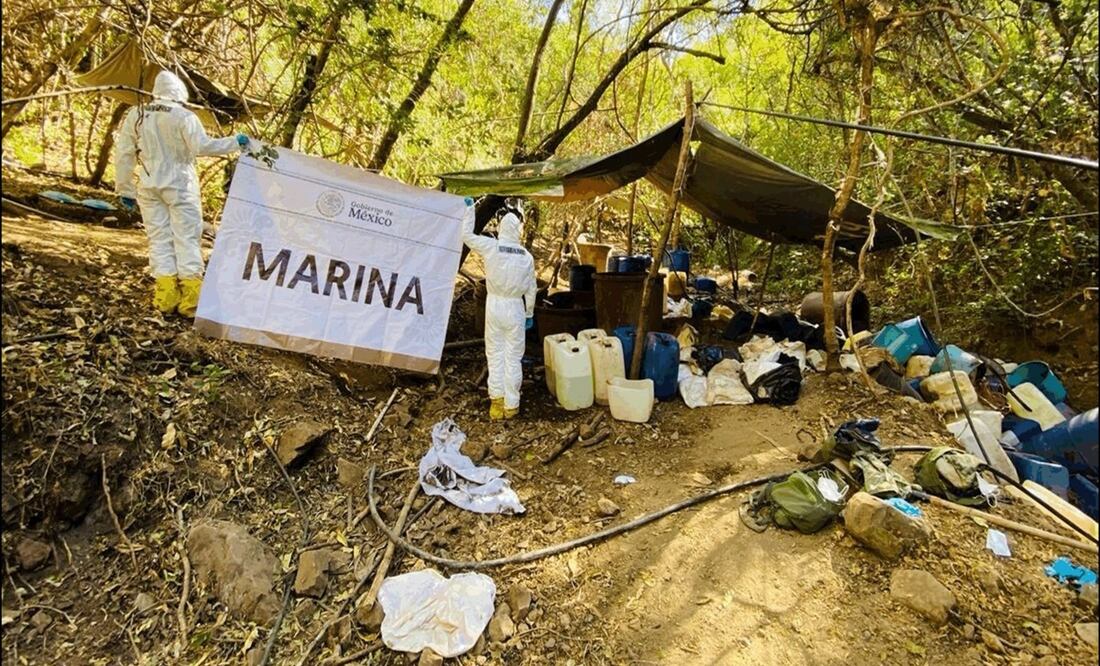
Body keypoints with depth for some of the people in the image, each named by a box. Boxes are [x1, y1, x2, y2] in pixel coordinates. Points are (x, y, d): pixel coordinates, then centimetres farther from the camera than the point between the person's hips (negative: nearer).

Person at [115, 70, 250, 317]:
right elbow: (203, 146, -20)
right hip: (179, 185, -4)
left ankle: (166, 293, 4)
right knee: (187, 237, 1)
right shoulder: (184, 117, -8)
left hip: (149, 186, 4)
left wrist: (125, 189, 16)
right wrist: (235, 142, -11)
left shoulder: (135, 115, 6)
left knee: (159, 238, 8)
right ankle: (190, 294, -3)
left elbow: (123, 154, 8)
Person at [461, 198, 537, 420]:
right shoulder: (526, 256, -4)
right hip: (515, 308, 0)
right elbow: (531, 289, 2)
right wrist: (529, 314, 14)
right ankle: (511, 404, 14)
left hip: (494, 305, 0)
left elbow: (467, 235, 4)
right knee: (513, 356, 7)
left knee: (495, 353, 14)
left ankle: (497, 398, 11)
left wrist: (469, 208, 13)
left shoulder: (490, 247, -9)